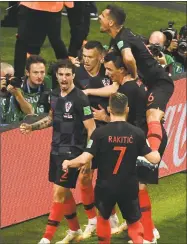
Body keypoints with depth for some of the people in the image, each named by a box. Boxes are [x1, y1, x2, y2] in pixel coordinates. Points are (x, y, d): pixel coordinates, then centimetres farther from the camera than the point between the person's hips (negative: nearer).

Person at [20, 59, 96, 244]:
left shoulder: (79, 98, -17)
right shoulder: (55, 95, 4)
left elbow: (91, 129, -16)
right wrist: (31, 127, 8)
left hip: (72, 151, -8)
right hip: (56, 149, 8)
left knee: (59, 193, -7)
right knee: (64, 192, 16)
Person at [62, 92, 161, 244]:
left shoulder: (100, 133, -14)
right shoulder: (137, 133, -8)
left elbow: (84, 159, -18)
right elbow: (155, 159, -6)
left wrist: (68, 163, 2)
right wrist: (157, 152, 17)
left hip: (106, 186, -1)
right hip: (129, 187, 1)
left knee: (103, 217, 26)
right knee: (134, 223, 16)